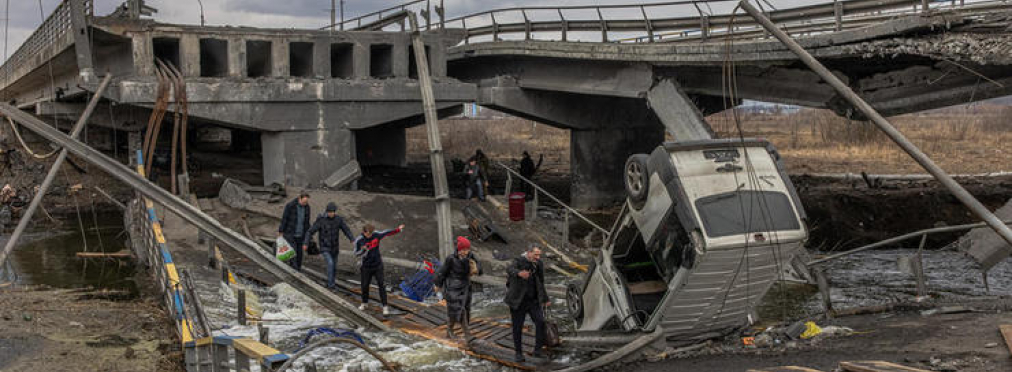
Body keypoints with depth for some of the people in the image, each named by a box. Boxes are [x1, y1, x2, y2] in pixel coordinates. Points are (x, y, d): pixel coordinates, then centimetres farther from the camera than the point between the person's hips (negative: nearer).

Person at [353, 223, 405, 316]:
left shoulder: (376, 235, -7)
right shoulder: (358, 240, -13)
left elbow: (387, 233, 5)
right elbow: (356, 254, -8)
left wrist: (398, 229, 1)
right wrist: (363, 250, -28)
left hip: (378, 265, 1)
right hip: (366, 267, -1)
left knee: (381, 285, -5)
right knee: (365, 285, 9)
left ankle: (385, 306, -2)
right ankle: (364, 303, 35)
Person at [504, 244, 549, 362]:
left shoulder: (539, 264, 5)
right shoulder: (519, 261, -12)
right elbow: (510, 270, -35)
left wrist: (545, 299, 24)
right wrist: (519, 273, -57)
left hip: (534, 300, 4)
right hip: (518, 301, -4)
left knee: (540, 321, -13)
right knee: (517, 328, 2)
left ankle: (538, 349, -4)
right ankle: (518, 353, 16)